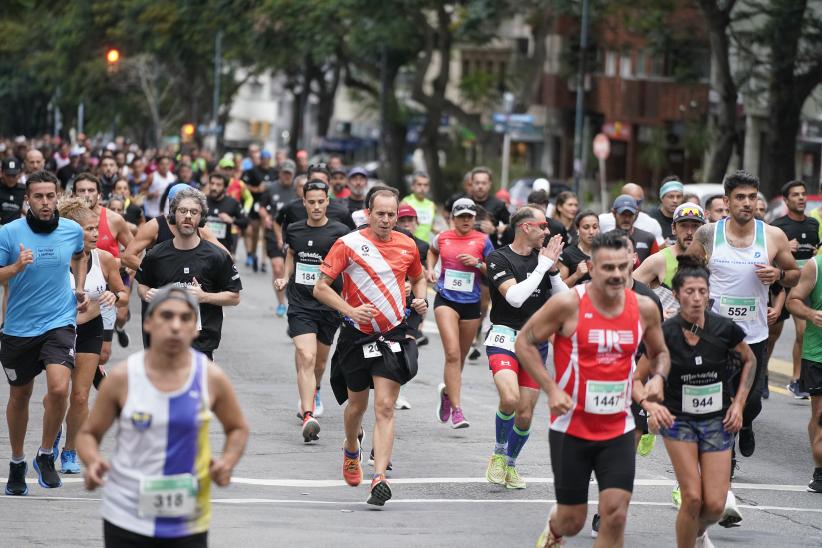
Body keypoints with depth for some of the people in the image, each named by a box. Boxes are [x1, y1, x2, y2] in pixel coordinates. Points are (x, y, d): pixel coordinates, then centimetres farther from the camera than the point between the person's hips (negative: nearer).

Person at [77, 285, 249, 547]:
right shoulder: (123, 378, -7)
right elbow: (88, 433, 4)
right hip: (126, 518, -1)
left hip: (188, 522, 1)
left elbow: (238, 428, 13)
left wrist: (228, 461, -7)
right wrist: (93, 462, -18)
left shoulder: (211, 378, -4)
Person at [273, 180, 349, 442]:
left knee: (320, 360, 18)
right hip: (300, 304, 0)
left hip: (329, 305, 0)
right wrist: (286, 278, 9)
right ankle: (308, 416, -25)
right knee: (306, 358, -18)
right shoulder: (294, 230, 4)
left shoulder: (339, 232, -6)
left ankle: (313, 393, 52)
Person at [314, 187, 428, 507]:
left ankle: (379, 479, -17)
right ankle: (351, 450, 46)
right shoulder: (348, 244, -7)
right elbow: (320, 288, -8)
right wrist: (351, 310, -21)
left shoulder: (407, 246, 3)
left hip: (393, 335, 0)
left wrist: (420, 300, 2)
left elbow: (418, 277, 23)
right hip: (357, 335, 0)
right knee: (357, 404, 15)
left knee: (385, 408, -10)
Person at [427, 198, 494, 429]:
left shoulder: (482, 240, -1)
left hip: (471, 303, 1)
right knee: (452, 353, -16)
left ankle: (447, 390, 45)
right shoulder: (442, 238, 3)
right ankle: (456, 410, -18)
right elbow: (432, 251, 27)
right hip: (446, 299, -1)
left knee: (460, 355, 14)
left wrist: (477, 263, -14)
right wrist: (430, 269, 10)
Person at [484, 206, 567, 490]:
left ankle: (510, 464, 27)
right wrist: (543, 266, -16)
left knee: (525, 413, 5)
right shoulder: (498, 258, -7)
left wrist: (553, 269, -7)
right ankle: (499, 453, -2)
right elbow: (514, 296, -20)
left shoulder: (543, 258, 10)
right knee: (510, 398, -27)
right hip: (505, 336, -5)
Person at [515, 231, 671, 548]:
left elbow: (659, 353, 16)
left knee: (615, 515, -10)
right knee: (572, 520, 7)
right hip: (572, 427, -2)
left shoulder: (644, 308, -2)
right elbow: (524, 342, -5)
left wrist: (657, 377, -6)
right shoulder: (568, 304, -14)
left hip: (618, 429, 3)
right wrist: (551, 389, -13)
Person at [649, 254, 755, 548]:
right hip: (678, 420, -1)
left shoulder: (725, 329, -11)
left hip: (718, 420, 1)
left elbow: (749, 360, 9)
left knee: (715, 505, -3)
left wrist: (738, 403, 2)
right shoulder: (664, 333, -15)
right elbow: (638, 378, -5)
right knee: (692, 498, -12)